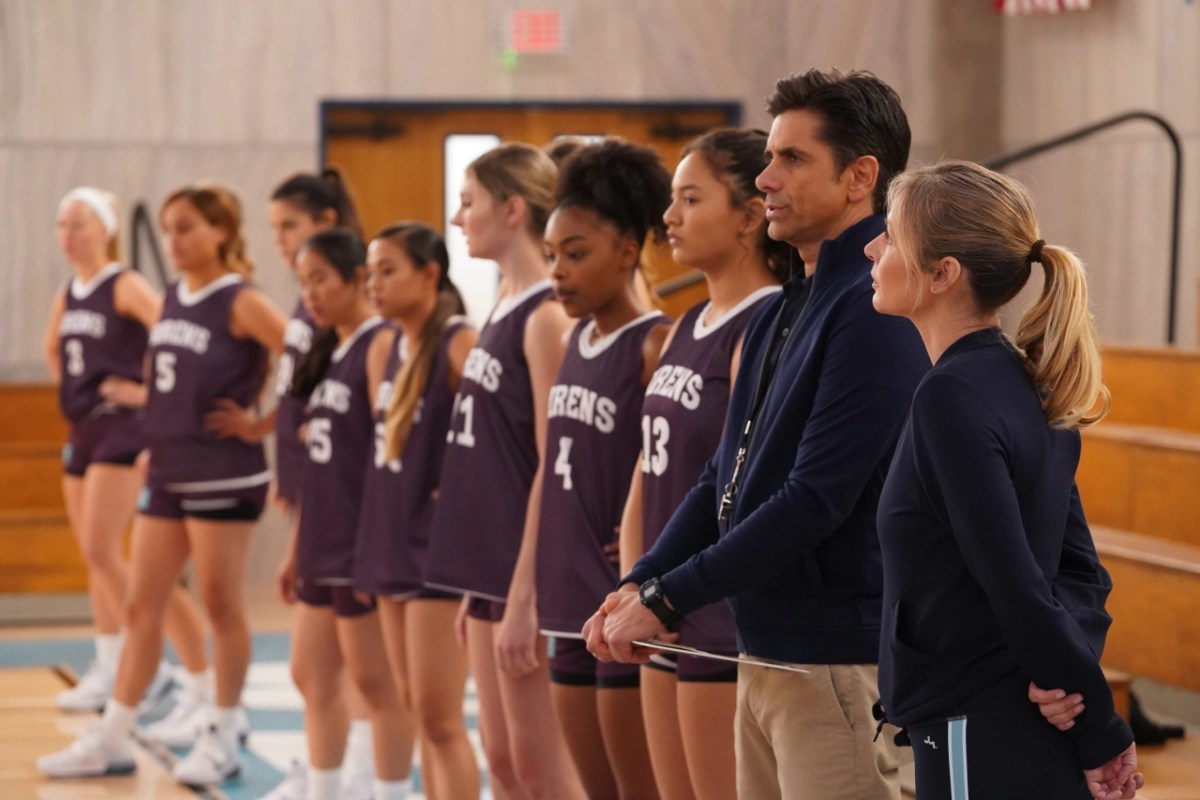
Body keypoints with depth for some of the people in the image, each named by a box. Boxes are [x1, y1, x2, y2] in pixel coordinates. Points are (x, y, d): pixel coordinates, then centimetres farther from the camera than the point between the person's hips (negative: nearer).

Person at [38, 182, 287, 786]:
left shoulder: (241, 303, -12)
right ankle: (112, 739, 14)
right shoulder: (171, 299, 10)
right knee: (141, 607, 9)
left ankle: (223, 737, 14)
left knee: (221, 606, 2)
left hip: (224, 476, -7)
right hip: (166, 471, 7)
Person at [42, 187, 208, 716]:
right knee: (94, 557, 9)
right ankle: (108, 668, 14)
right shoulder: (67, 294, 12)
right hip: (81, 429, 8)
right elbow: (53, 348, 31)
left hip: (121, 428, -8)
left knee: (100, 549, -15)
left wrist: (149, 390, -18)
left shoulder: (126, 288, -11)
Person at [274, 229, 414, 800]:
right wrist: (296, 548, 18)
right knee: (312, 679, 12)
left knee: (375, 683, -1)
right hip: (323, 544, 9)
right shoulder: (327, 353, 13)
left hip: (364, 541, -9)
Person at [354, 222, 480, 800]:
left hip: (441, 550, -8)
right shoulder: (384, 349, 11)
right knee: (418, 712, 11)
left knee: (439, 718, -7)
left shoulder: (461, 345, -13)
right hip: (392, 542, 8)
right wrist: (372, 546, 13)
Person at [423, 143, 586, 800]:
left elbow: (553, 466, -17)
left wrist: (526, 592, -19)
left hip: (525, 568, -9)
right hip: (490, 565, 9)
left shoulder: (544, 317, -14)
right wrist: (478, 585, 16)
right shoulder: (504, 311, 12)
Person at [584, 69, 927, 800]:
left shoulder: (875, 310, -16)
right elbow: (728, 476, 17)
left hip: (842, 659, -9)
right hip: (767, 652, 9)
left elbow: (816, 498, -21)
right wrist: (640, 583, 3)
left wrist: (669, 599, -16)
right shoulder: (783, 311, 15)